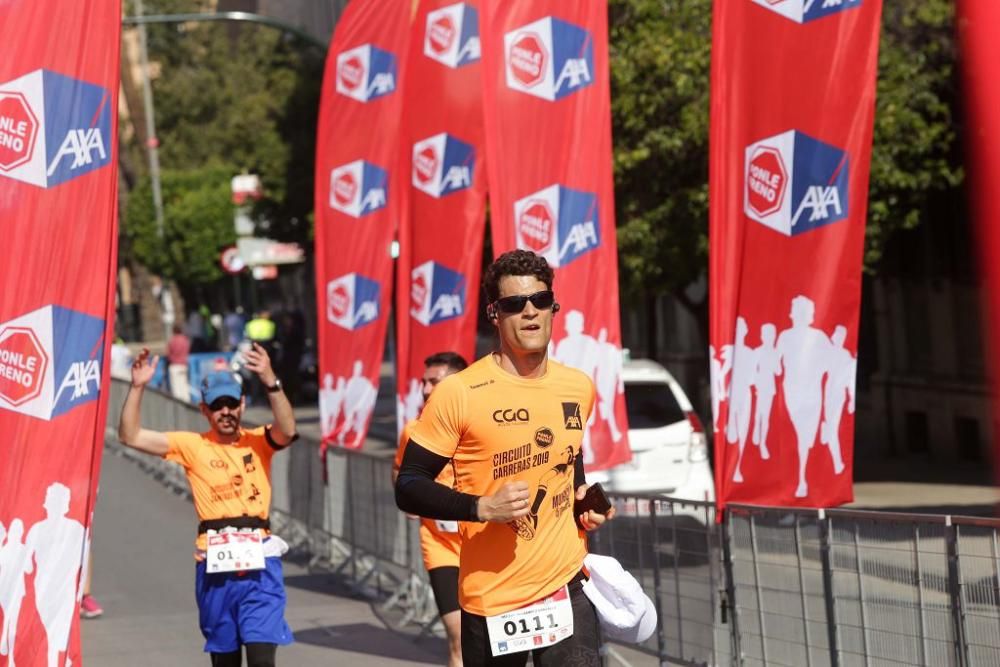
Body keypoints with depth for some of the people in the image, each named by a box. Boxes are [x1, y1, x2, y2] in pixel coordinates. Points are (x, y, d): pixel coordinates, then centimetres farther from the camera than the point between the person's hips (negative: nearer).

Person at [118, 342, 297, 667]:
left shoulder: (258, 442, 6)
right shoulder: (192, 445, 8)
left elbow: (287, 431, -16)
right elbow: (130, 436, 4)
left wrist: (270, 381, -28)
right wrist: (137, 387, -8)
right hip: (213, 564, 2)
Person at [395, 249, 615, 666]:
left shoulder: (579, 388, 8)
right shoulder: (458, 393, -9)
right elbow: (408, 488, -7)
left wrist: (584, 499, 10)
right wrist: (481, 507, -21)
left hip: (567, 586, 3)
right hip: (491, 598, -3)